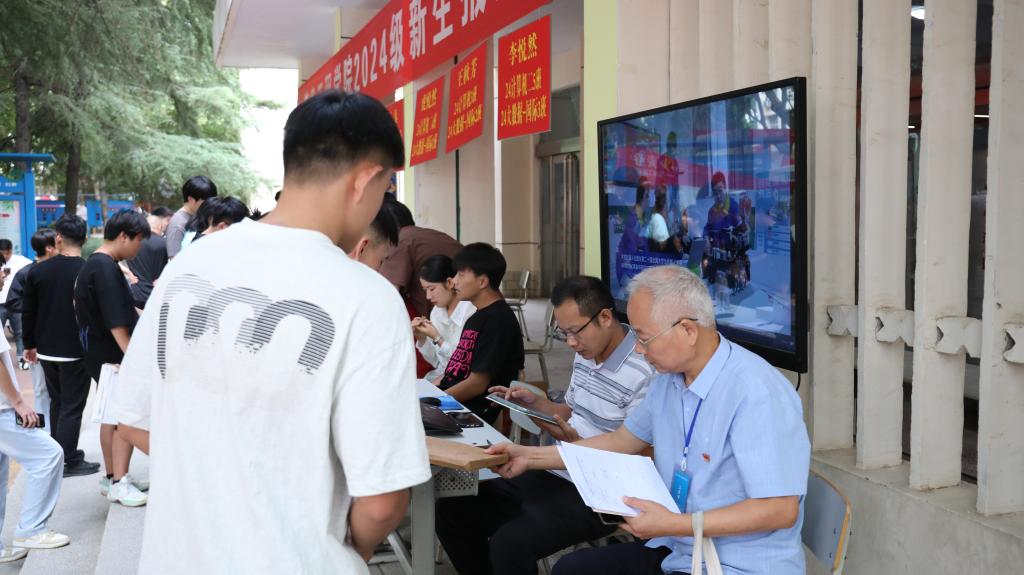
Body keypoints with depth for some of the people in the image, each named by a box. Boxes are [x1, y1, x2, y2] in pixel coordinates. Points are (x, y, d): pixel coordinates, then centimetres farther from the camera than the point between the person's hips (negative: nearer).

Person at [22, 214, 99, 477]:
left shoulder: (37, 271, -1)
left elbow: (27, 312, 5)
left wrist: (30, 344, 16)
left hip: (47, 350, 5)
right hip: (77, 350, -5)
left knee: (57, 402, 19)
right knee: (72, 406, 3)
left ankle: (58, 454, 29)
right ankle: (69, 461, 6)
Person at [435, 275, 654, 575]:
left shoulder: (643, 375, -20)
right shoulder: (585, 356, 9)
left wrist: (577, 444, -27)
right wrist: (536, 402, 5)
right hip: (552, 474, 9)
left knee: (509, 543, -29)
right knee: (450, 508, 1)